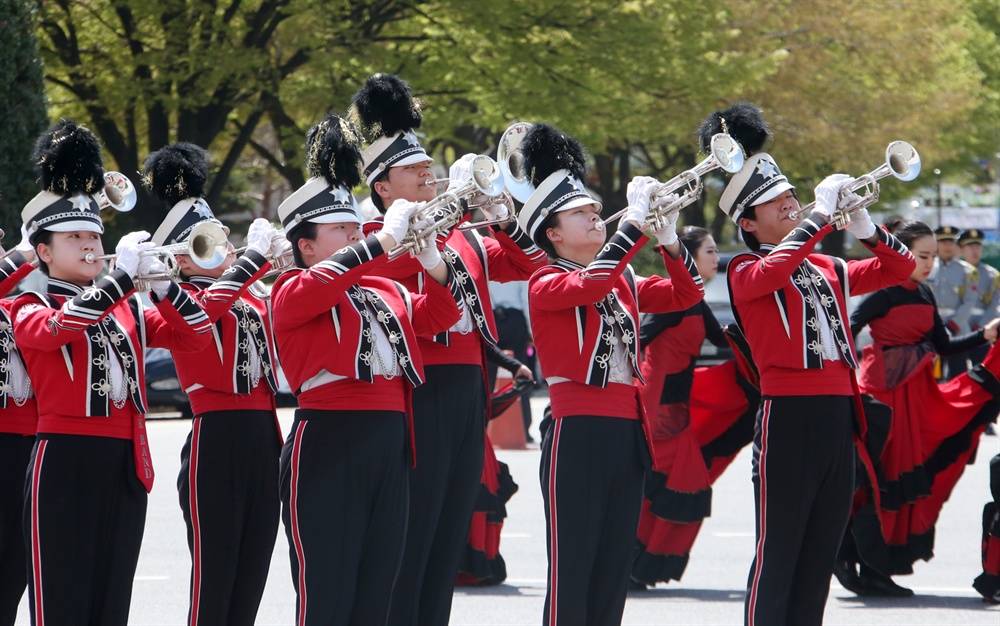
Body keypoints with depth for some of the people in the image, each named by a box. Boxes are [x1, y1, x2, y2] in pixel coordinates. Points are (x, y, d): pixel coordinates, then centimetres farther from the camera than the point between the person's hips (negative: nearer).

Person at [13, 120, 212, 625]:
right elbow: (58, 327, -22)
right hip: (65, 464, -6)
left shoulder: (129, 310, 17)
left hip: (126, 467, 6)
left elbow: (195, 336, 10)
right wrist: (122, 276, -23)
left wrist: (161, 284, -7)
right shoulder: (28, 310, 0)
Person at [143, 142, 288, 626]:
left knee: (250, 584, 8)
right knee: (213, 585, -6)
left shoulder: (251, 300, 18)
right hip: (215, 443, -7)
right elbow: (209, 307, -26)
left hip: (263, 440, 7)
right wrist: (256, 254, -24)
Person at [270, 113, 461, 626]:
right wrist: (388, 236, -19)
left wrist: (431, 259, -2)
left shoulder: (385, 292, 20)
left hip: (388, 445, 7)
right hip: (328, 445, -7)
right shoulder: (293, 292, 0)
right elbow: (325, 279, -20)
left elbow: (435, 316, 15)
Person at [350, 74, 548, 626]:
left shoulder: (465, 240, 18)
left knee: (449, 535, 9)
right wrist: (457, 204, -26)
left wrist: (499, 217, 3)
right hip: (416, 394, -7)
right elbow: (405, 256, -25)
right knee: (408, 539, -6)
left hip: (467, 397, 7)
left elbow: (530, 265, 19)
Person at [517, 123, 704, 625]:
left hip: (626, 433, 7)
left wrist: (668, 240, -1)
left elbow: (686, 294, 15)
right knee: (572, 567, -6)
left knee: (614, 565, 8)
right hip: (577, 435, -7)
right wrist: (634, 219, -23)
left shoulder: (623, 283, 17)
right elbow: (591, 283, -24)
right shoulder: (545, 285, -5)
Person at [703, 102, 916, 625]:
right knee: (777, 557, -5)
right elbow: (772, 272, -24)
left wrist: (863, 226, 1)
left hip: (838, 419, 7)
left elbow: (899, 268, 18)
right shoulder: (744, 272, -2)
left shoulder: (827, 270, 18)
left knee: (820, 558, 9)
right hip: (787, 419, -7)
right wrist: (822, 215, -21)